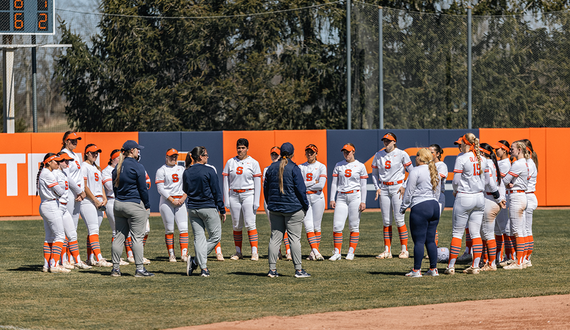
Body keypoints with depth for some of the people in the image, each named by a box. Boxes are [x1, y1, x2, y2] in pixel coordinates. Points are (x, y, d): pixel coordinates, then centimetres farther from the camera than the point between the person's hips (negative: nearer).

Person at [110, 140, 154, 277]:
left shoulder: (118, 167, 9)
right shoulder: (137, 167, -12)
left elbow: (115, 187, 15)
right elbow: (142, 189, -11)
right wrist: (147, 206, -3)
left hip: (118, 204, 7)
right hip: (135, 204, -7)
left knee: (119, 236, 10)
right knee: (137, 237, -4)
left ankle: (115, 268, 10)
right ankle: (140, 269, -5)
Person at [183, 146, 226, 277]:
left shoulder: (186, 173, 4)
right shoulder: (209, 171, -10)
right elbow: (216, 192, -8)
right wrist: (222, 210, -2)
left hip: (192, 209, 5)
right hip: (208, 208, -5)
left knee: (199, 237, 6)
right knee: (215, 236, 4)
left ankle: (203, 267, -1)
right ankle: (195, 261, -7)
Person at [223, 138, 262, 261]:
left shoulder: (253, 163, 1)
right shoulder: (230, 162, 8)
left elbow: (257, 183, -1)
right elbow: (226, 181, 8)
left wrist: (256, 201, -9)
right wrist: (226, 199, 0)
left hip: (248, 195, -3)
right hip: (234, 195, 3)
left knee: (250, 223, -11)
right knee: (236, 225, 5)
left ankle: (254, 252, -12)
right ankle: (238, 252, 12)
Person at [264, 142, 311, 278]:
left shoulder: (272, 168, 6)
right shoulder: (293, 168, -10)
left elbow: (266, 188, 13)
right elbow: (300, 189, -10)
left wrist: (270, 204, 22)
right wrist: (305, 206, -1)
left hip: (275, 209, 5)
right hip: (293, 208, -5)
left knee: (275, 237, 7)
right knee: (294, 238, -3)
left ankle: (272, 269, 4)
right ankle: (298, 269, -4)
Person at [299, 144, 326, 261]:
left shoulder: (321, 167, 2)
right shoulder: (301, 167, 10)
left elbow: (321, 185, -10)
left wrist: (305, 185, -6)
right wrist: (313, 182, -8)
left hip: (317, 198, -2)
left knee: (316, 226, -1)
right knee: (308, 226, -10)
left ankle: (314, 251, 5)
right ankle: (315, 251, -15)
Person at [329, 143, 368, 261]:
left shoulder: (360, 166, 3)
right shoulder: (338, 166, 10)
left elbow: (363, 185, 1)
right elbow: (334, 183, 9)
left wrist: (363, 201, -6)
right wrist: (332, 199, 1)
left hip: (355, 196, -2)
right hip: (341, 197, 2)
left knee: (354, 226, -1)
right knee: (337, 225, -7)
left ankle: (351, 252, 6)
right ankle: (337, 252, -1)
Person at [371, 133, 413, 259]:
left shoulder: (401, 154, -4)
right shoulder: (378, 155, 8)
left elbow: (411, 171, -1)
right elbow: (374, 173, 16)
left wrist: (404, 186, -8)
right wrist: (377, 188, 4)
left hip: (397, 188, -4)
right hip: (384, 188, 4)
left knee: (399, 219, -9)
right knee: (386, 221, 3)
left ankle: (404, 250, -3)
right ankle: (387, 250, 6)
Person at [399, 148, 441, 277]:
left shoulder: (416, 171, -9)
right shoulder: (435, 172, 14)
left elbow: (409, 192, -7)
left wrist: (403, 207, 2)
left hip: (420, 207, -7)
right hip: (434, 206, 7)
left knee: (419, 240, -5)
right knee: (431, 240, 11)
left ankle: (417, 270, -5)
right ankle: (433, 269, 11)